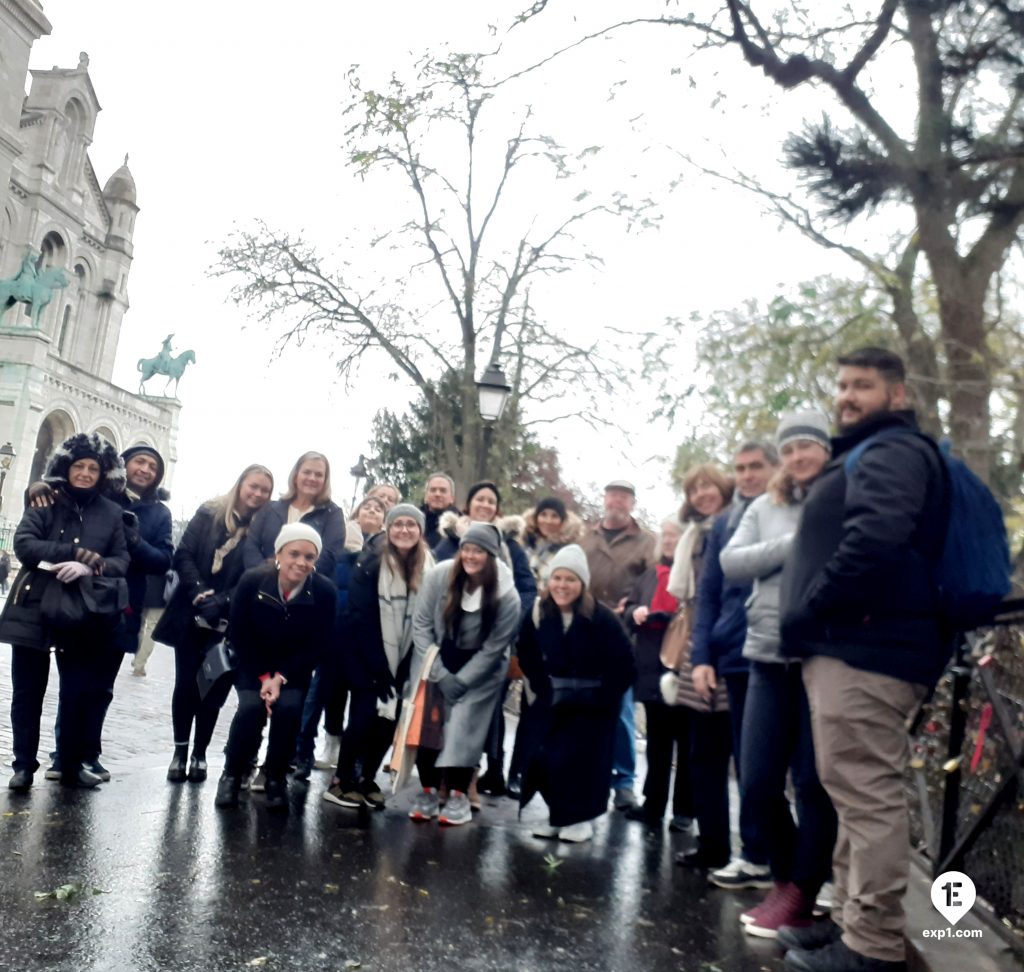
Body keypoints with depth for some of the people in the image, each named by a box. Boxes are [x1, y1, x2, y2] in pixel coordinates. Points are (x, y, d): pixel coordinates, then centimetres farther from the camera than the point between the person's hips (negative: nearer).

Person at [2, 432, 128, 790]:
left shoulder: (111, 512, 4)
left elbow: (122, 561, -1)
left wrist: (89, 568, -22)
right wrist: (79, 553, -20)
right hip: (33, 609, 0)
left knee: (79, 693, 5)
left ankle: (72, 764, 21)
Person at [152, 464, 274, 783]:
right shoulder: (209, 514, 2)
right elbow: (183, 555, -2)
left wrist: (220, 603, -18)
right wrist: (198, 592, -15)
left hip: (228, 623, 0)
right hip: (191, 615, 1)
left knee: (212, 688, 4)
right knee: (185, 683, 4)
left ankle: (199, 754, 17)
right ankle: (180, 752, 16)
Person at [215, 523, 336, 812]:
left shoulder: (324, 591, -21)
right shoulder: (252, 580, -21)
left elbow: (316, 645, -12)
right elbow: (238, 634, -10)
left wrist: (280, 677, -20)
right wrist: (264, 676, -15)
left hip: (294, 668, 0)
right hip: (252, 663, 0)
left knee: (289, 707, -25)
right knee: (251, 706, -24)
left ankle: (276, 778, 0)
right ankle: (232, 773, 3)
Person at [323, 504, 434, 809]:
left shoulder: (430, 569, -1)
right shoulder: (370, 565, -10)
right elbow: (361, 618, -13)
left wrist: (406, 668, -7)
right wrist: (378, 667, -16)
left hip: (402, 661, 3)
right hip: (366, 658, -3)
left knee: (390, 719, 2)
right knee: (364, 716, -7)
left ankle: (366, 780, 20)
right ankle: (341, 781, 10)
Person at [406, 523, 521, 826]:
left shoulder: (506, 596, -23)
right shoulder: (439, 576, -19)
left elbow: (494, 648, -15)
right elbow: (421, 624, -12)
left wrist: (461, 680, -16)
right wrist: (440, 674, -15)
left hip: (480, 669, -2)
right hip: (436, 661, 2)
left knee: (463, 727, -10)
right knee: (426, 722, -4)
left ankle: (458, 796, 6)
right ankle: (428, 792, 11)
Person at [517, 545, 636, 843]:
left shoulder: (602, 618, -20)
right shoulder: (539, 614, -7)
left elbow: (625, 665, -15)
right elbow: (527, 656, 9)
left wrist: (603, 697, -14)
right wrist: (541, 687, 1)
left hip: (594, 702, -4)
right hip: (555, 700, 4)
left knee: (583, 758, -5)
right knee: (547, 758, 0)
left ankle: (580, 817, 15)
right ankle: (558, 815, 20)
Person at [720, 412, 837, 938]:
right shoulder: (765, 507, 11)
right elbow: (732, 562, -1)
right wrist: (794, 543, -10)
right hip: (770, 661, 4)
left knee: (815, 783, 5)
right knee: (757, 784, 6)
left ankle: (799, 896, 21)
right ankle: (786, 879, 30)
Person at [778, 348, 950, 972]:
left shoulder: (891, 452, -8)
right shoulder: (871, 454, 26)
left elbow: (875, 539, -27)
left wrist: (812, 608, -16)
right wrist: (813, 621, 16)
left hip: (865, 646, -11)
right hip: (856, 643, 11)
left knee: (866, 793, -7)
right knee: (860, 793, 14)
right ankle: (855, 921, 24)